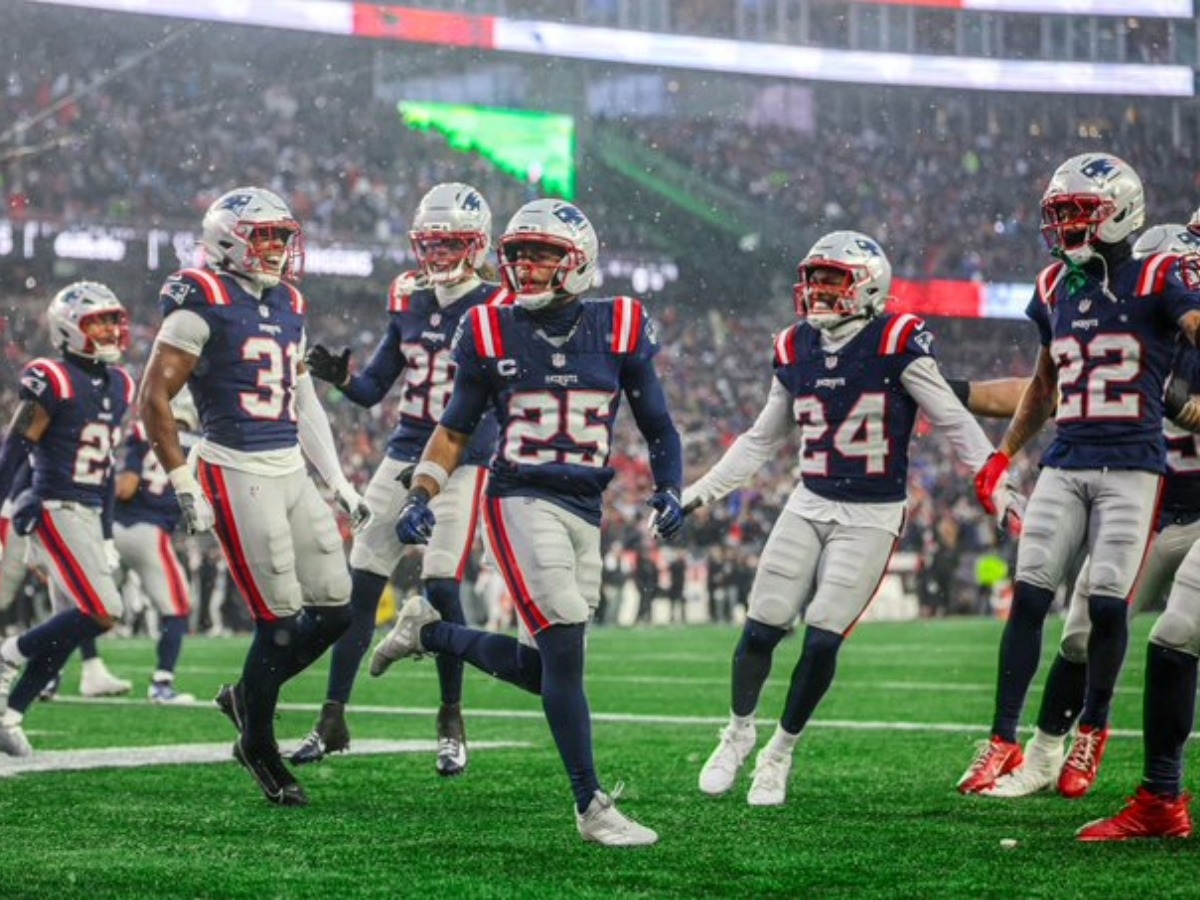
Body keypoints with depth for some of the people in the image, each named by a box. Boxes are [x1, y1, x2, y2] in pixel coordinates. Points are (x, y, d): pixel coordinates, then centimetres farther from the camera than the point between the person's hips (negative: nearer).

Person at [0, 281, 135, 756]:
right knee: (102, 613, -16)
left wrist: (106, 533, 21)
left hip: (88, 515, 9)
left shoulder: (119, 385, 14)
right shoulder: (52, 380, -11)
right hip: (54, 511, -9)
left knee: (82, 619, 5)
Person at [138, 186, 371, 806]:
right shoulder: (203, 303, -9)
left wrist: (338, 482, 18)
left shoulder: (288, 307, 15)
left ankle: (248, 696, 25)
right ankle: (258, 746, 11)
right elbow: (153, 400, -10)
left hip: (292, 471, 8)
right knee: (280, 620, -6)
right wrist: (184, 488, -12)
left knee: (335, 610, 5)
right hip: (236, 473, -8)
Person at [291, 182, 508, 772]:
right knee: (361, 584, 2)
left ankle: (452, 725, 3)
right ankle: (332, 720, 8)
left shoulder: (493, 310, -7)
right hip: (403, 455, 5)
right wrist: (341, 378, -8)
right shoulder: (408, 302, 10)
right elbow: (374, 390, 13)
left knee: (441, 586, -12)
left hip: (462, 463, -5)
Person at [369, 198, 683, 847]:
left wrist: (668, 490, -6)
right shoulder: (492, 334, 1)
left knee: (536, 669, 8)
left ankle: (427, 630, 31)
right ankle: (591, 808, -7)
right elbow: (455, 429, 11)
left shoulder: (619, 330, 3)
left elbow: (659, 428, 10)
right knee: (564, 650, -15)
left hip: (585, 513, 4)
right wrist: (421, 495, -2)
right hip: (521, 500, -4)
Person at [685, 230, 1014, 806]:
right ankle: (739, 732, 22)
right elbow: (762, 439, 15)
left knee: (823, 640, -8)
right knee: (761, 630, -1)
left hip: (872, 516, -4)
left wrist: (994, 482, -13)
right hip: (810, 504, 4)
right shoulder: (795, 349, 5)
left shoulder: (895, 343, -11)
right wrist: (701, 491, 13)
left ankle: (781, 752, 11)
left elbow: (953, 419, -6)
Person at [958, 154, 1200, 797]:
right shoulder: (1055, 290, 12)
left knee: (1107, 603, -6)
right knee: (1028, 596, -3)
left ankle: (1092, 731, 16)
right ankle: (1003, 741, 2)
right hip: (1064, 466, 5)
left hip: (1131, 467, -4)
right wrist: (1004, 454, 22)